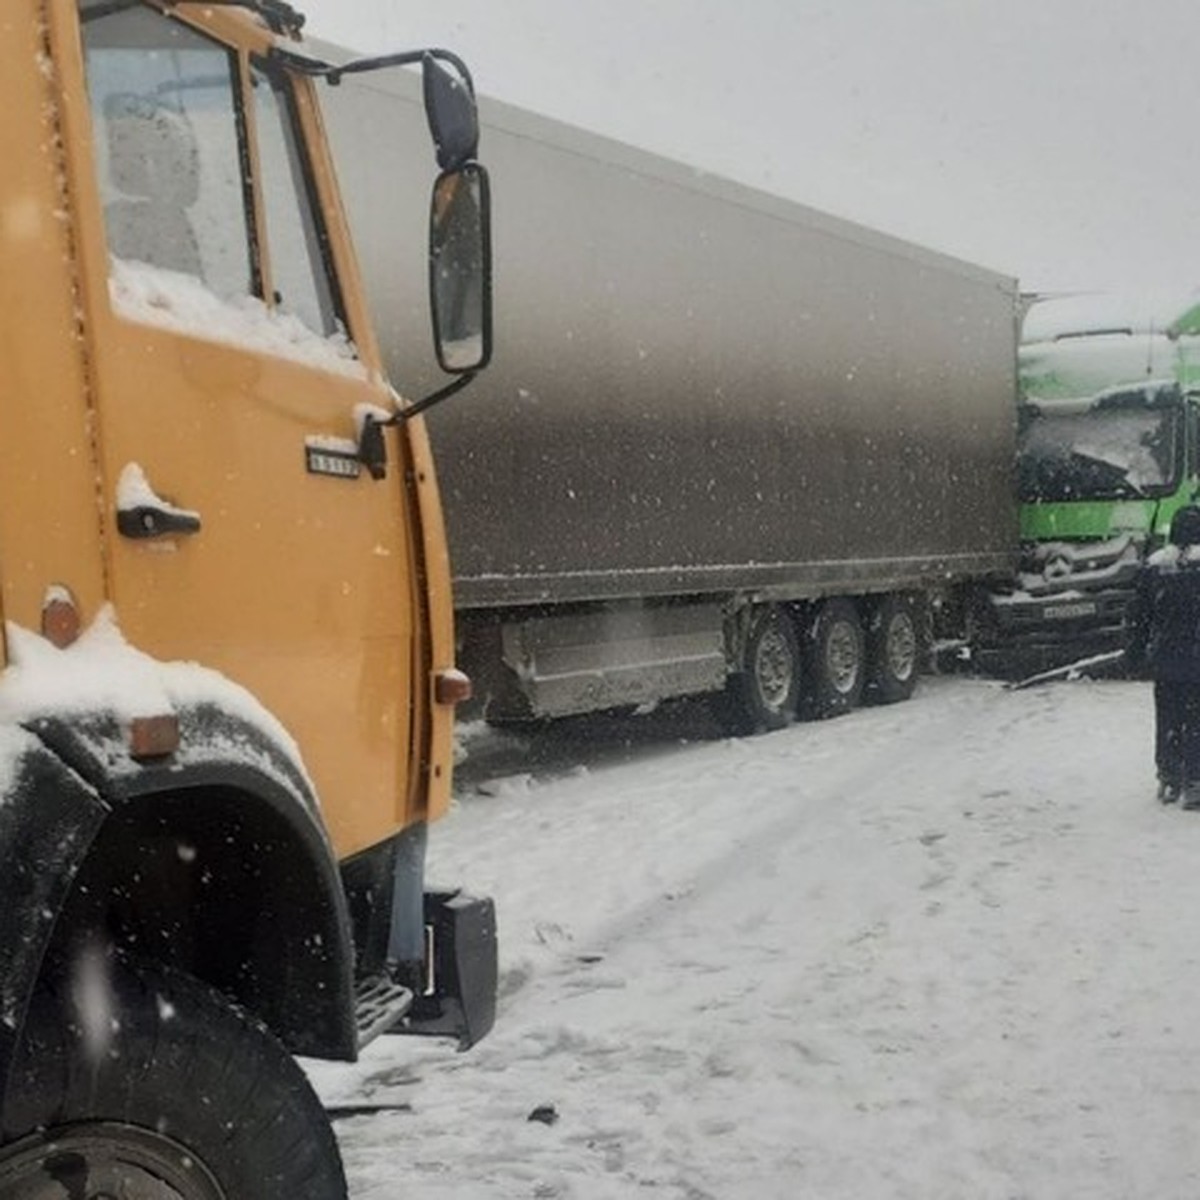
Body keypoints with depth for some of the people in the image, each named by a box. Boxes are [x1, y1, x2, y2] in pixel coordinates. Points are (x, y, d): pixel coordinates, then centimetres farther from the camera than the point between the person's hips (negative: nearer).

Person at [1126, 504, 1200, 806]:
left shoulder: (1153, 565, 2)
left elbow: (1139, 612, 7)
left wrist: (1136, 650, 15)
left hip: (1163, 657, 4)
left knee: (1167, 718, 13)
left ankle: (1169, 780, 17)